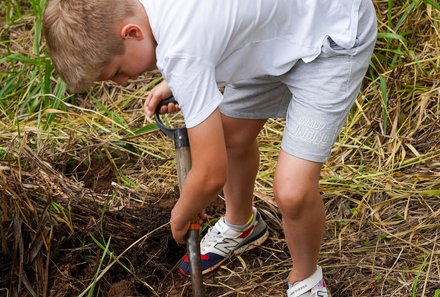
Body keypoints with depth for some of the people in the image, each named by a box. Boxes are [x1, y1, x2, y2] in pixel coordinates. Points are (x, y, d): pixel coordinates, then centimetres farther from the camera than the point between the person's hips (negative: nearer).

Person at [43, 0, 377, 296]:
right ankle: (241, 226, 49)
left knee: (292, 190, -16)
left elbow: (211, 175, -25)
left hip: (334, 36, -8)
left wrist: (179, 217, -4)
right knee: (230, 134, 19)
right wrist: (173, 83, 1)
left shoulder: (181, 49, -36)